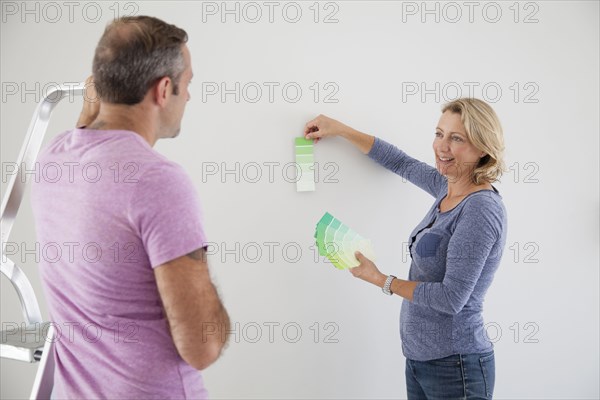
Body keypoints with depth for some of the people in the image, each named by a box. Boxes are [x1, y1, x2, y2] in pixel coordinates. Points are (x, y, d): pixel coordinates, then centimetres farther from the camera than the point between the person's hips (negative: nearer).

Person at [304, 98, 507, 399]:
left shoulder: (481, 209, -20)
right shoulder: (448, 188, 3)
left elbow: (452, 298, -22)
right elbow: (401, 163, 20)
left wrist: (382, 281, -12)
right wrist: (339, 129, 23)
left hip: (454, 367, -8)